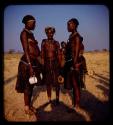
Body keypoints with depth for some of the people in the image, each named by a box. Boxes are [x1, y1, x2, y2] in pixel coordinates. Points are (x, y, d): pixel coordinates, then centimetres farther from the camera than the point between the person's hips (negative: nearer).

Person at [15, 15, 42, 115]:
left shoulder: (31, 33, 16)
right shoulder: (24, 33, -10)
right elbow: (26, 50, -17)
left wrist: (36, 63, 19)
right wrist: (30, 66, -21)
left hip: (34, 61, 9)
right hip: (28, 62, -9)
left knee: (32, 84, 15)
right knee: (27, 85, 1)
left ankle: (30, 104, 28)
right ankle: (26, 107, 14)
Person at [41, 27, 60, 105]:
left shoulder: (56, 43, 3)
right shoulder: (44, 42, 2)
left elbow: (58, 54, 3)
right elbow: (42, 55, 1)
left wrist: (59, 65, -2)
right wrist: (42, 65, -4)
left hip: (55, 63, 0)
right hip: (47, 64, 0)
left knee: (56, 82, 2)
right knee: (48, 82, 8)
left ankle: (57, 98, 16)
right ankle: (49, 99, 19)